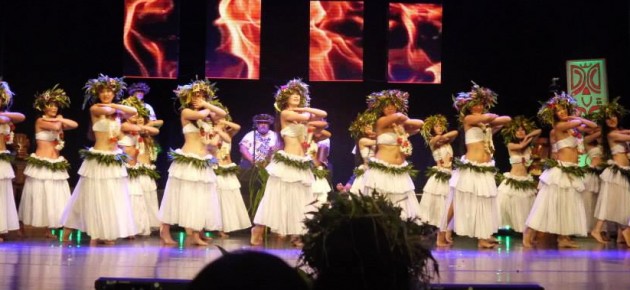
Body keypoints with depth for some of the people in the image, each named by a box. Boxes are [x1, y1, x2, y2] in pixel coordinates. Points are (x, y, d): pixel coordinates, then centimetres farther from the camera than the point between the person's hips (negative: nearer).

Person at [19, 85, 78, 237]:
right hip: (41, 164, -7)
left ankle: (47, 229, 12)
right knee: (39, 198, -1)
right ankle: (33, 231, 8)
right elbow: (56, 127, -25)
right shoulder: (40, 121, -8)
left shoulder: (55, 121, 12)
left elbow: (75, 125, 3)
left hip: (56, 165, 7)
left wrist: (59, 119, -7)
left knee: (54, 198, 5)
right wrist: (59, 120, -5)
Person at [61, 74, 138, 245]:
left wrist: (114, 105, -6)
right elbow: (107, 111, -24)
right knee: (95, 197, -1)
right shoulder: (94, 109, -4)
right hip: (98, 159, -5)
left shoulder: (117, 112, 10)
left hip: (115, 159, 5)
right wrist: (112, 107, -3)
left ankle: (107, 234, 13)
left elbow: (134, 112, -7)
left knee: (113, 198, 6)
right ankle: (95, 234, 8)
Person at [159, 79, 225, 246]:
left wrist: (207, 105, 2)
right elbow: (200, 115, -21)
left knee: (200, 199, 5)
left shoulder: (206, 115, 15)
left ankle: (196, 234, 9)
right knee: (182, 197, -2)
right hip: (187, 160, -6)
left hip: (204, 162, 6)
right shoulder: (186, 112, -3)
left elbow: (223, 114, 4)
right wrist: (205, 110, 0)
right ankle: (165, 231, 8)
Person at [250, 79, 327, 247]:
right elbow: (306, 118, -15)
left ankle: (296, 236, 13)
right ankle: (257, 234, 1)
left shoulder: (300, 114, 16)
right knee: (277, 198, -5)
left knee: (299, 201, 7)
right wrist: (308, 113, 7)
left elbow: (323, 114, 11)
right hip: (286, 162, -7)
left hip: (302, 163, 7)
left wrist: (304, 108, 4)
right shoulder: (285, 113, -5)